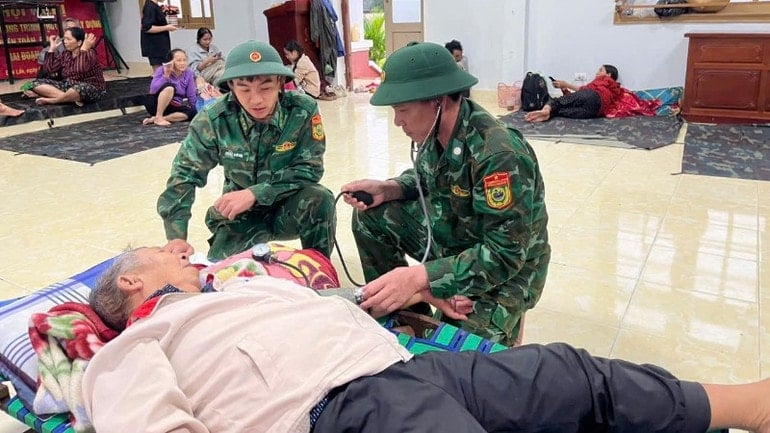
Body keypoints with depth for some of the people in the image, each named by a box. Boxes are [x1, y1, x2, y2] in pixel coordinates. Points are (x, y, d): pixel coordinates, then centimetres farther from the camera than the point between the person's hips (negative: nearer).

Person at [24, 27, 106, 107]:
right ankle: (73, 98, -25)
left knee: (81, 88, -43)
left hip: (91, 89, -8)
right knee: (37, 83, -5)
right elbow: (49, 70, 1)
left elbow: (81, 71, -31)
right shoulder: (65, 54, 8)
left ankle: (49, 99, -21)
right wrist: (52, 48, 2)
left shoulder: (89, 53, -12)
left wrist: (83, 50, -29)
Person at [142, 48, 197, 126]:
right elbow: (153, 90, -27)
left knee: (192, 112, -25)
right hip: (155, 104, -5)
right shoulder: (162, 70, -12)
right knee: (169, 87, -32)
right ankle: (158, 118, -26)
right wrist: (166, 75, -30)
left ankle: (153, 119, -22)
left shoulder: (188, 73, -4)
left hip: (173, 107, 5)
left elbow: (191, 96, -2)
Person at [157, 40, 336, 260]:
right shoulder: (214, 119, -19)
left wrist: (255, 193, -30)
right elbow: (185, 174, -13)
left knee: (320, 199, -31)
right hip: (240, 212, 1)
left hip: (290, 207, -1)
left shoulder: (303, 111, -21)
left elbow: (310, 168, -19)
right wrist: (176, 238, -21)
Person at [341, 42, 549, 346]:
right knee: (370, 215, -2)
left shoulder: (499, 154, -33)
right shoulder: (435, 130, -9)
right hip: (453, 238, 7)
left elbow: (504, 254, -33)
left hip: (508, 269, -7)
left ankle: (502, 323, 8)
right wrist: (386, 189, -10)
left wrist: (418, 277, -40)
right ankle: (399, 313, 11)